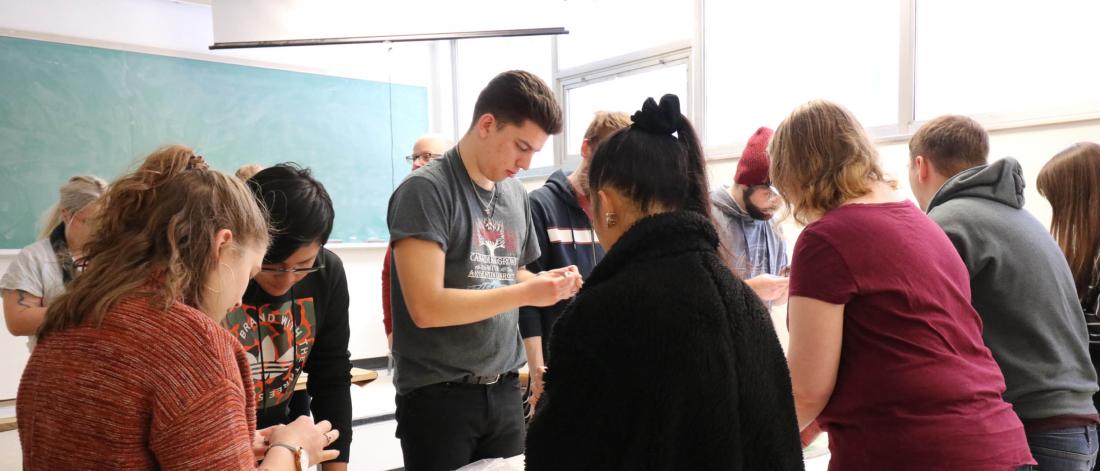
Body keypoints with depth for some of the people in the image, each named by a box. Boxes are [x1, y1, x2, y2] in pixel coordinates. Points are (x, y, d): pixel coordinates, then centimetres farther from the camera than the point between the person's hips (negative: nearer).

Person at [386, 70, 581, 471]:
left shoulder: (516, 194, 7)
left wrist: (545, 283, -3)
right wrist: (527, 293, -21)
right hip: (438, 394, -6)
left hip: (503, 390, 6)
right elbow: (426, 308, -21)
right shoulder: (425, 189, -14)